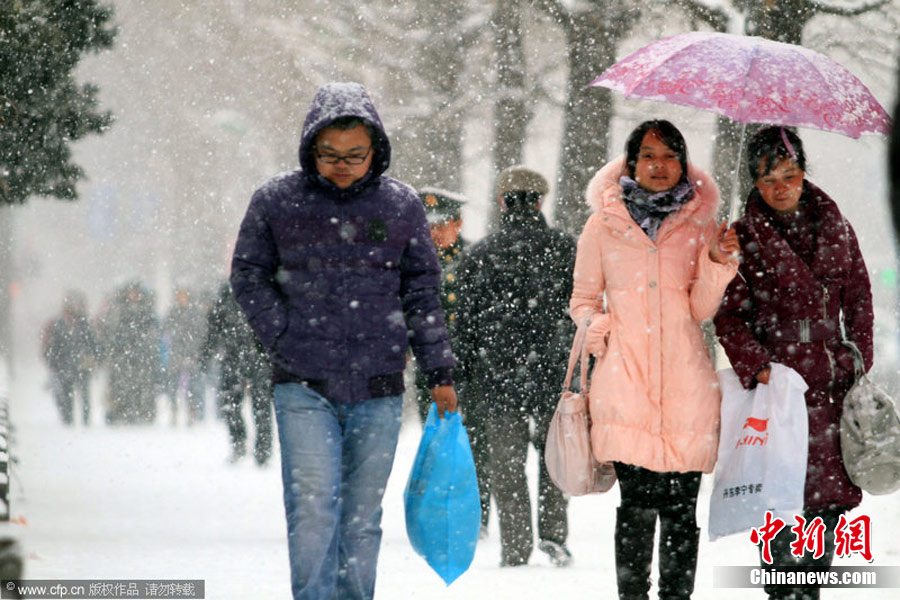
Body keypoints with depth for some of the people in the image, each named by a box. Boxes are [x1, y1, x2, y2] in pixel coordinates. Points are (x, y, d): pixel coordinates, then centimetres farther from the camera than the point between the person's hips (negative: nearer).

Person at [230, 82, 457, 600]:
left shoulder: (402, 205, 4)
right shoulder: (277, 201, 0)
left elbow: (423, 291, 11)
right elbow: (249, 276, 10)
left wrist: (440, 371, 9)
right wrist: (284, 338, -2)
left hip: (379, 390, 1)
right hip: (304, 387, -1)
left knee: (362, 517, 6)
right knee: (313, 507, -13)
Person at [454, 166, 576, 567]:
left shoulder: (479, 255, 0)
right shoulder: (564, 249, 0)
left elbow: (466, 323, 1)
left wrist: (464, 382, 7)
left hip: (498, 375, 0)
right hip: (552, 370, 0)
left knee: (508, 462, 6)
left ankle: (515, 549, 4)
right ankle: (553, 531, 3)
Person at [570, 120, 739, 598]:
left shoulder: (700, 225, 12)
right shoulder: (604, 224, 10)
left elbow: (702, 309, 8)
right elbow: (583, 299, 17)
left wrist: (719, 264, -7)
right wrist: (595, 326, -3)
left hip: (684, 378, 1)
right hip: (625, 379, -1)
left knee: (680, 509, -3)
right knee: (638, 502, -10)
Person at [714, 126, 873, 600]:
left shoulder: (833, 227, 11)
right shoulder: (743, 238, 2)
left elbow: (858, 297, 16)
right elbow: (729, 314, -2)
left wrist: (859, 361, 7)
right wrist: (756, 367, -16)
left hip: (830, 380, 3)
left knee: (829, 493, 0)